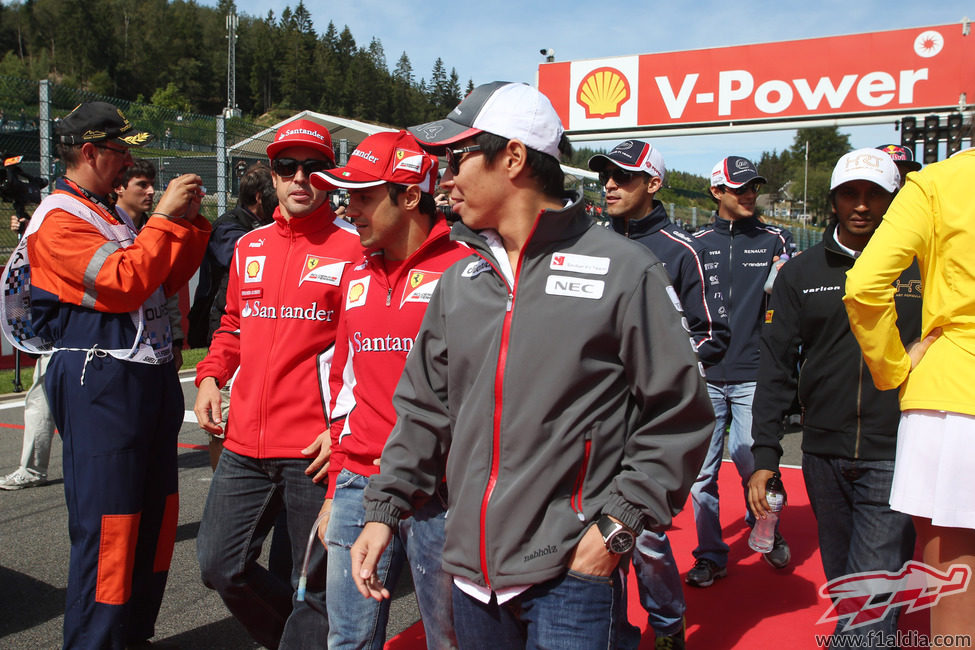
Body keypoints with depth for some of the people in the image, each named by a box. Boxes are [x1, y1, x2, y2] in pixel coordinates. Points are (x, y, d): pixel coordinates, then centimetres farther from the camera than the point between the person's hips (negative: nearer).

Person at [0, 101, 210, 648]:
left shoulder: (111, 216, 20)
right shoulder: (59, 218, -8)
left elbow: (164, 282, 19)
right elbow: (124, 285, -20)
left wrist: (191, 220, 10)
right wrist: (164, 217, -14)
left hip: (150, 377, 10)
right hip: (100, 382, -9)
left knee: (155, 516, 14)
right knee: (107, 527, -5)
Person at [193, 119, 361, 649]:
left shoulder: (353, 248, -6)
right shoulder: (249, 247, 12)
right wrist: (210, 376, 6)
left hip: (315, 448, -6)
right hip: (244, 446, 6)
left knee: (313, 585, 7)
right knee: (220, 566, 13)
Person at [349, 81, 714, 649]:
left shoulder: (624, 271, -9)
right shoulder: (459, 283, 8)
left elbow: (678, 417, -7)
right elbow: (425, 409, 14)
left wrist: (618, 527, -12)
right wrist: (385, 510, 7)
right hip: (472, 571, 6)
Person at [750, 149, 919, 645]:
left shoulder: (921, 267, 4)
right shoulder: (801, 273, 7)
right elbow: (775, 366, 5)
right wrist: (764, 454, 0)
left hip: (894, 458, -2)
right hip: (823, 455, 3)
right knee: (842, 589, 16)